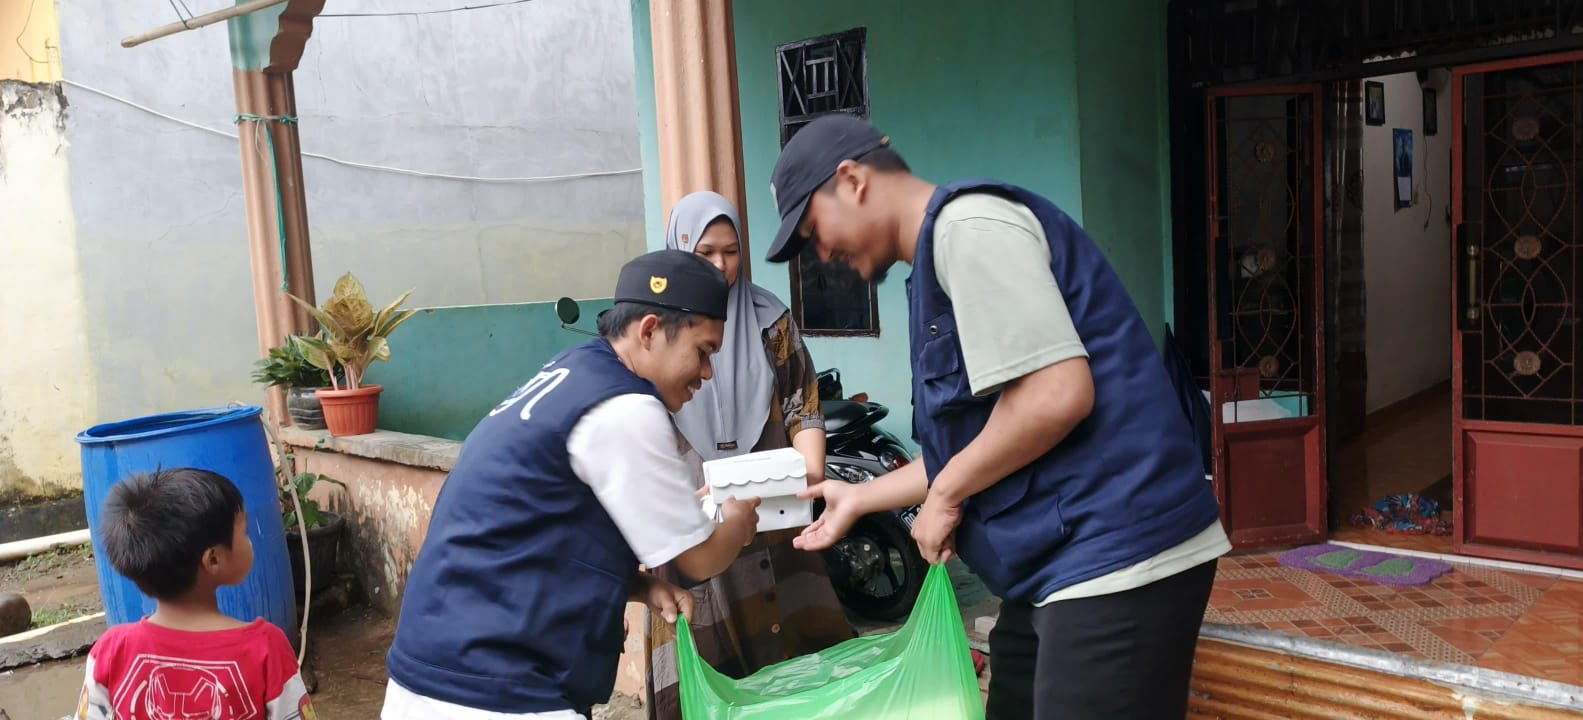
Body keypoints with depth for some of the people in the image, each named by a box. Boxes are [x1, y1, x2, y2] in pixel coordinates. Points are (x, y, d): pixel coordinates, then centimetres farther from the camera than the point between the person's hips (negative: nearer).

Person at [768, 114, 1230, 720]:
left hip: (1116, 558, -10)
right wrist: (860, 498, 25)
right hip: (1060, 561, 10)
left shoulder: (967, 224, -13)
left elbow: (1057, 395, -23)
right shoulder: (938, 255, 17)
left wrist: (943, 495, -10)